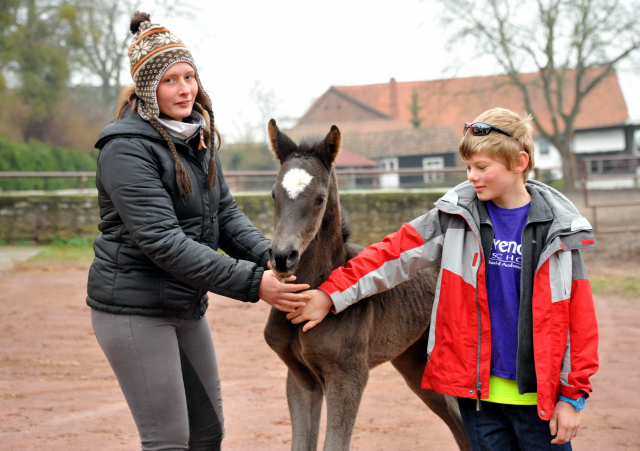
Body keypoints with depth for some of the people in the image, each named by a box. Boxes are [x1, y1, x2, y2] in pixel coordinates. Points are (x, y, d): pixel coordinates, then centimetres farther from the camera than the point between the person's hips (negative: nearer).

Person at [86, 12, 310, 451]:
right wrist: (252, 284, -29)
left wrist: (270, 259, -13)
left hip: (187, 308, 9)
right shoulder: (127, 148, -20)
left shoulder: (197, 137, 8)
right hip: (134, 310, -8)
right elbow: (161, 241, -26)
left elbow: (226, 214, 7)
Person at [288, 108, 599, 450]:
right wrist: (332, 294, -4)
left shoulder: (558, 230, -3)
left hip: (540, 394, -1)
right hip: (477, 388, 1)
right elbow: (396, 253, 3)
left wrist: (573, 395, -4)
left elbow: (579, 316, -2)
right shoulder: (457, 217, 2)